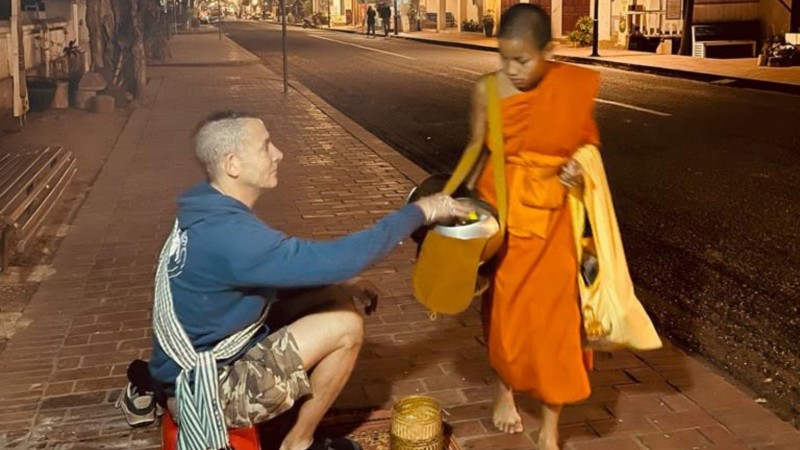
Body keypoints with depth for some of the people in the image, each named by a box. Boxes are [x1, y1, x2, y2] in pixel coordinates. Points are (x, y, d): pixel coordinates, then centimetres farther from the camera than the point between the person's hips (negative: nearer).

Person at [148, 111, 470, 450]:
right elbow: (335, 259, -32)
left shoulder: (213, 215, 2)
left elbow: (272, 281, 15)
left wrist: (336, 287, 2)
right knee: (345, 326, -15)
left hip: (213, 358, 9)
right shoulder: (226, 234, -30)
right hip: (204, 390, -9)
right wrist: (419, 212, -22)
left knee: (337, 303, 7)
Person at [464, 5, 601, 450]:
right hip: (501, 209, 1)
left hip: (552, 216, -1)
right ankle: (505, 390, 41)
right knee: (503, 307, 13)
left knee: (554, 316, 1)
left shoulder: (576, 87, -9)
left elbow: (587, 143, 4)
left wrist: (579, 168, -17)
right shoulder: (488, 90, -6)